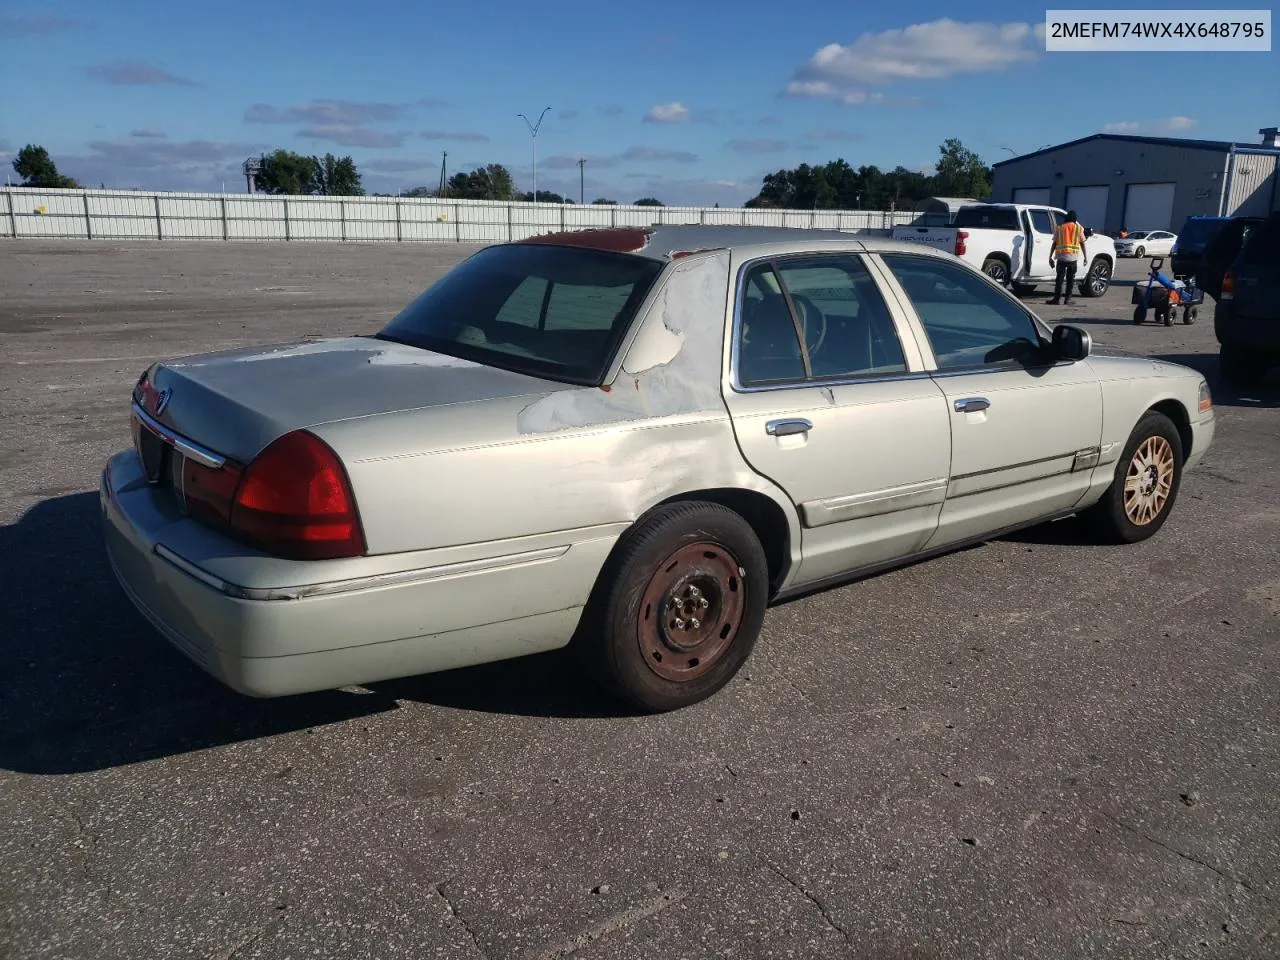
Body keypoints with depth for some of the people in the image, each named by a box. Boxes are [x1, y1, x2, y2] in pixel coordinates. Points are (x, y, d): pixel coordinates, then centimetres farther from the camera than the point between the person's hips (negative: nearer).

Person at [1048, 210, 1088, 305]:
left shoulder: (1059, 227, 8)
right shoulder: (1079, 228, 7)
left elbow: (1054, 243, 5)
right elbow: (1082, 243, 5)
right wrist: (1085, 256, 10)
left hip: (1061, 256, 0)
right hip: (1073, 257, 0)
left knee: (1060, 278, 0)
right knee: (1070, 279, 6)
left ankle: (1057, 298, -6)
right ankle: (1067, 299, 6)